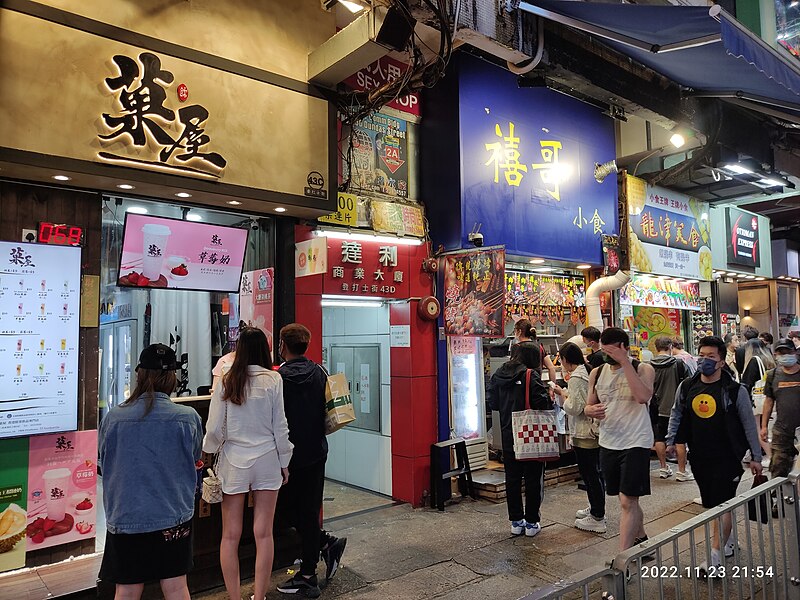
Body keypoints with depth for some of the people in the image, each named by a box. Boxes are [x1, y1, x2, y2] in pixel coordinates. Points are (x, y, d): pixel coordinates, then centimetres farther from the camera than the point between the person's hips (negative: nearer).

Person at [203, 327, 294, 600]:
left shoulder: (226, 380, -6)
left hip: (234, 461, 0)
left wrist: (210, 452, 16)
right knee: (263, 534, 9)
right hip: (266, 460, 0)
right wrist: (284, 462, 8)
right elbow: (280, 426, -3)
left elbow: (214, 428, -4)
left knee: (231, 535, 11)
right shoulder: (273, 379, -7)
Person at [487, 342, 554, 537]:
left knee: (512, 479, 13)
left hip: (508, 437, 5)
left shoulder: (499, 374, 3)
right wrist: (549, 396, -2)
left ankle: (516, 521, 21)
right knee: (533, 479, 8)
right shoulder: (531, 375, -15)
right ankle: (532, 522, 15)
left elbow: (492, 402, 8)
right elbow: (542, 404, -21)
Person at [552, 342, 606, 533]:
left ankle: (597, 518, 7)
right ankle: (596, 509, 32)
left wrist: (562, 394, -6)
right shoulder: (589, 372, 10)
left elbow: (574, 408, -20)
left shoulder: (576, 378, -18)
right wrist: (564, 393, 11)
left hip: (584, 434, -10)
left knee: (589, 474, -1)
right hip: (595, 430, 10)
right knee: (595, 472, 19)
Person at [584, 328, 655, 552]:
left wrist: (624, 361, -26)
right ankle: (641, 538, 41)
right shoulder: (597, 373, 5)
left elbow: (643, 396, -28)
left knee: (628, 502, -8)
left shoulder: (642, 369, -9)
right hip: (608, 443, 5)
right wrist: (591, 410, -12)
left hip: (636, 443, -5)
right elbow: (588, 406, 12)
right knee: (627, 499, 19)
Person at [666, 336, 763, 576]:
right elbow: (676, 414, 13)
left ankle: (716, 554, 3)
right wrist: (670, 440, 5)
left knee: (722, 505, -3)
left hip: (727, 457, -4)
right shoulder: (686, 387, 0)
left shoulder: (735, 391, -10)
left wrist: (756, 456, -1)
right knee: (711, 504, 15)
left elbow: (749, 424, -3)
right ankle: (727, 542, 34)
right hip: (699, 457, 5)